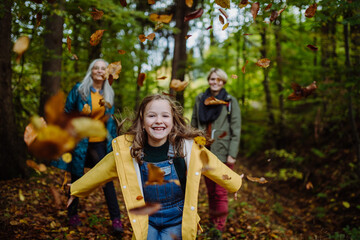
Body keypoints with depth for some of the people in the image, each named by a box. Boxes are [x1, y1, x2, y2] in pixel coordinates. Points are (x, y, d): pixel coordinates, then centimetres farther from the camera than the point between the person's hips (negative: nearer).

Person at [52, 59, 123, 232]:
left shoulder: (108, 94, 8)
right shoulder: (79, 89, -3)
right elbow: (67, 112, 2)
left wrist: (112, 141, 10)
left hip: (99, 142, 2)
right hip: (79, 140, -2)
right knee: (76, 178, 9)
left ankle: (116, 218, 3)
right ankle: (72, 214, 28)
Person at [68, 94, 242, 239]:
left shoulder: (188, 146, -15)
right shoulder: (127, 149, -13)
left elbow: (215, 167, 2)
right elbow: (98, 173, 2)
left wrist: (235, 182, 16)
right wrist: (76, 190, 15)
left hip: (177, 222, -1)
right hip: (146, 221, 1)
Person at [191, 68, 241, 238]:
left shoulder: (230, 102, -1)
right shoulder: (200, 99, 9)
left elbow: (236, 130, -5)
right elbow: (194, 125, 13)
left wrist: (232, 154, -12)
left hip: (222, 153, -4)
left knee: (221, 193, -4)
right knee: (210, 191, 13)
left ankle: (219, 229, 5)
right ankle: (212, 224, 26)